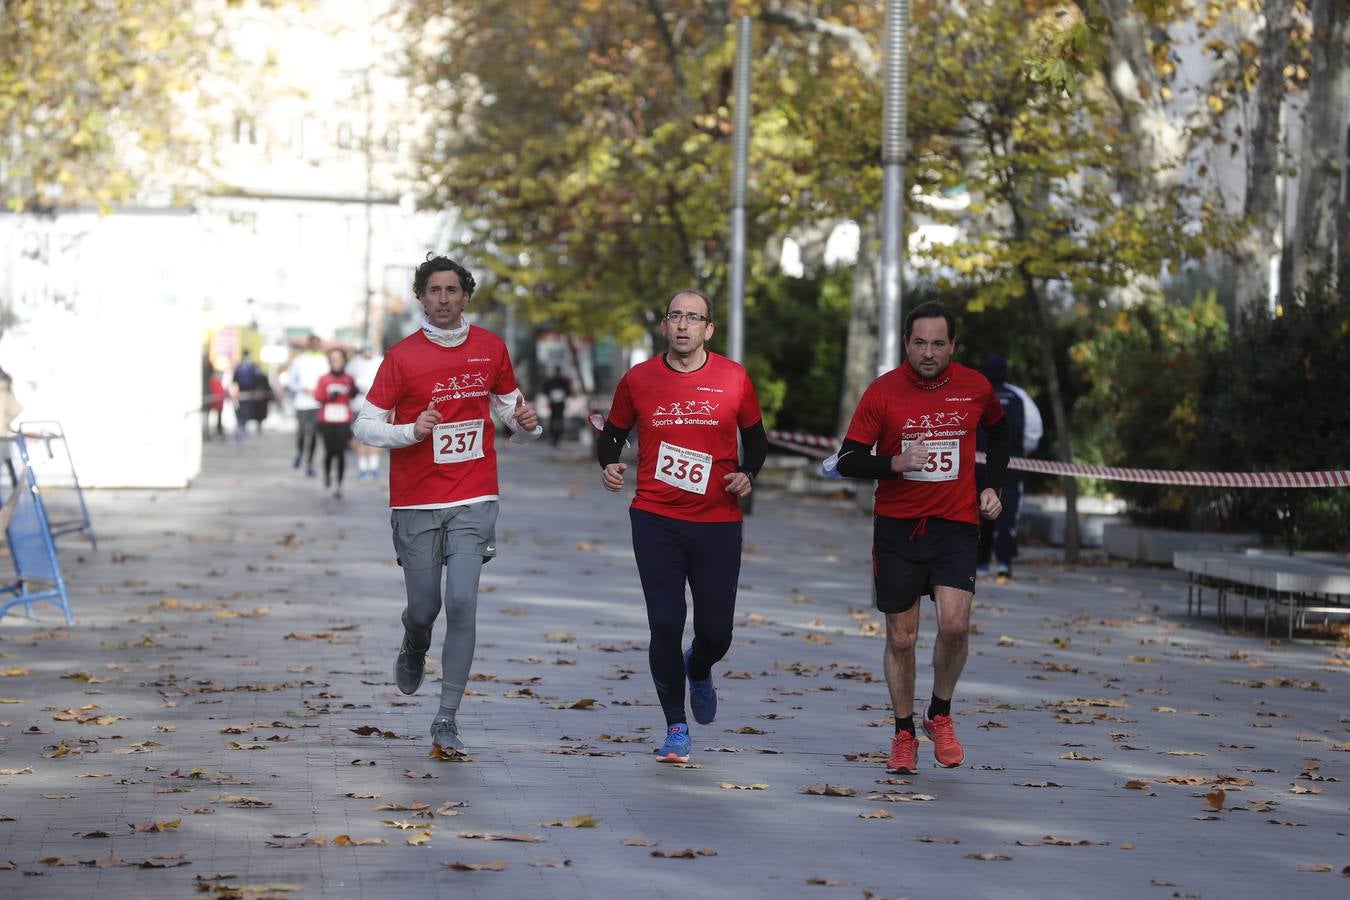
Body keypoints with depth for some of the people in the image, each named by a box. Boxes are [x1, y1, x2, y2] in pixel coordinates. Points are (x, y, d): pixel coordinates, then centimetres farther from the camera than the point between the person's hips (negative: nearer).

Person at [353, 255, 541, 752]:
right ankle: (415, 648, 44)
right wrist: (411, 431, -19)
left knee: (462, 603, -12)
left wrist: (525, 424, -2)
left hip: (473, 501, 1)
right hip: (416, 504, -1)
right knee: (424, 607, 5)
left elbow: (508, 402, 21)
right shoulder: (403, 356, -4)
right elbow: (365, 425, -1)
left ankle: (447, 718, -6)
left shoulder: (490, 348, 6)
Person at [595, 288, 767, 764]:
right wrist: (608, 464, -6)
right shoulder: (638, 380, 2)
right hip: (656, 520, 0)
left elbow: (756, 438, 13)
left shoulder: (733, 378, 1)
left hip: (718, 522, 0)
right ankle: (676, 728, 9)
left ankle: (698, 670, 40)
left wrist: (747, 473, -6)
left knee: (715, 631, 2)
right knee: (665, 625, -5)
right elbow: (612, 434, 14)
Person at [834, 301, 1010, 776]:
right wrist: (894, 464, -24)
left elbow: (999, 429, 21)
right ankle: (904, 735, 20)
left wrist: (991, 486, 11)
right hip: (897, 527, 0)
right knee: (901, 637, 3)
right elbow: (847, 461, -7)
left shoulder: (975, 388, -1)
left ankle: (940, 715, 8)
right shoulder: (883, 392, -7)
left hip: (956, 525, 0)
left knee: (955, 624, -16)